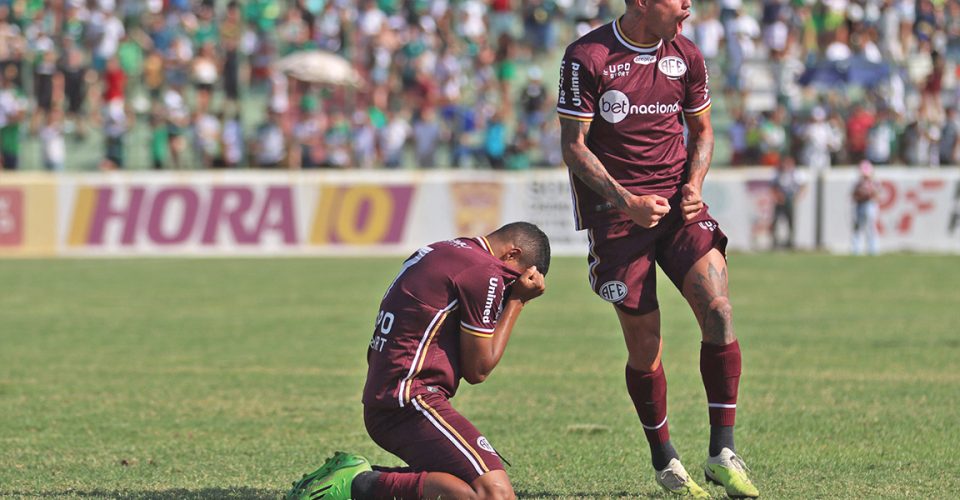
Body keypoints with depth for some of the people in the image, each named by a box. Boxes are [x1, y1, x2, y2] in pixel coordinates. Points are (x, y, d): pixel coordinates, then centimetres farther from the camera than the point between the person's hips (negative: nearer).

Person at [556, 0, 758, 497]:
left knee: (718, 312, -17)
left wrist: (694, 185, -2)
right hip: (614, 209, -3)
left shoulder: (686, 56, 5)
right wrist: (625, 201, -17)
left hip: (678, 203, 3)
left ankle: (722, 452, -7)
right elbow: (573, 146, -7)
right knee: (644, 346, -1)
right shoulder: (586, 58, -9)